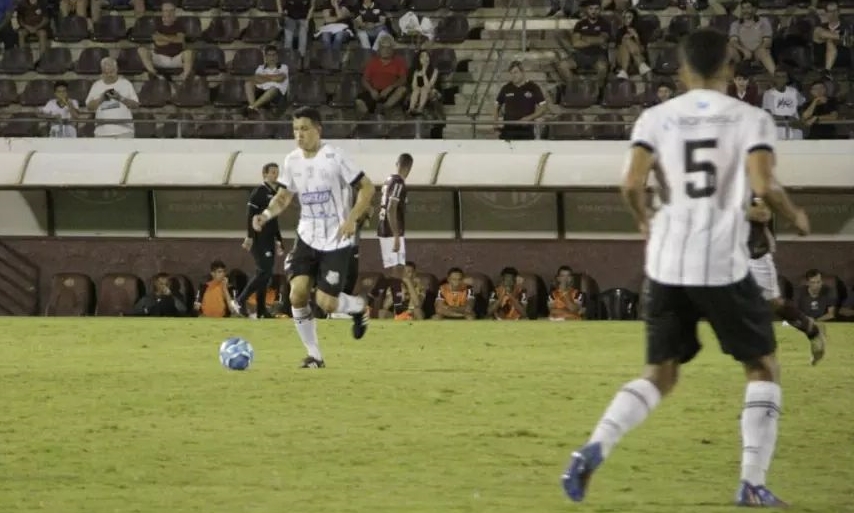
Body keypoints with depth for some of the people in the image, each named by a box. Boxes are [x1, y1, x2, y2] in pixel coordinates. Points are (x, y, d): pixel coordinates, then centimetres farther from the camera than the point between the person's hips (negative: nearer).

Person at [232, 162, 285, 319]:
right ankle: (239, 301, -12)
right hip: (259, 239, -8)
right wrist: (249, 237, -21)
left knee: (265, 275, 6)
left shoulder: (275, 193, 18)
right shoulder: (259, 192, -7)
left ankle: (261, 310, 7)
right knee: (264, 272, -16)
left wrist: (278, 240, 22)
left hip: (269, 240, 8)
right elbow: (251, 215, -14)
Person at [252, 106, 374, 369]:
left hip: (337, 241, -5)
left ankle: (359, 307, 26)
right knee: (297, 294, -12)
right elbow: (283, 196, 13)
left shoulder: (334, 158, -14)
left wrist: (352, 219, -20)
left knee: (325, 303, -10)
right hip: (307, 237, 5)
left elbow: (367, 187, -9)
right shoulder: (292, 161, 2)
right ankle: (314, 355, 2)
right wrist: (267, 214, -7)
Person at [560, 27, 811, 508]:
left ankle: (594, 449, -8)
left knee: (660, 374, 15)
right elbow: (764, 185, -14)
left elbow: (632, 185, -5)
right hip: (724, 265, -3)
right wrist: (796, 216, 6)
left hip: (667, 263, 3)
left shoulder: (656, 118, 5)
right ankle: (753, 483, 4)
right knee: (764, 368, 14)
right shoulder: (752, 119, -1)